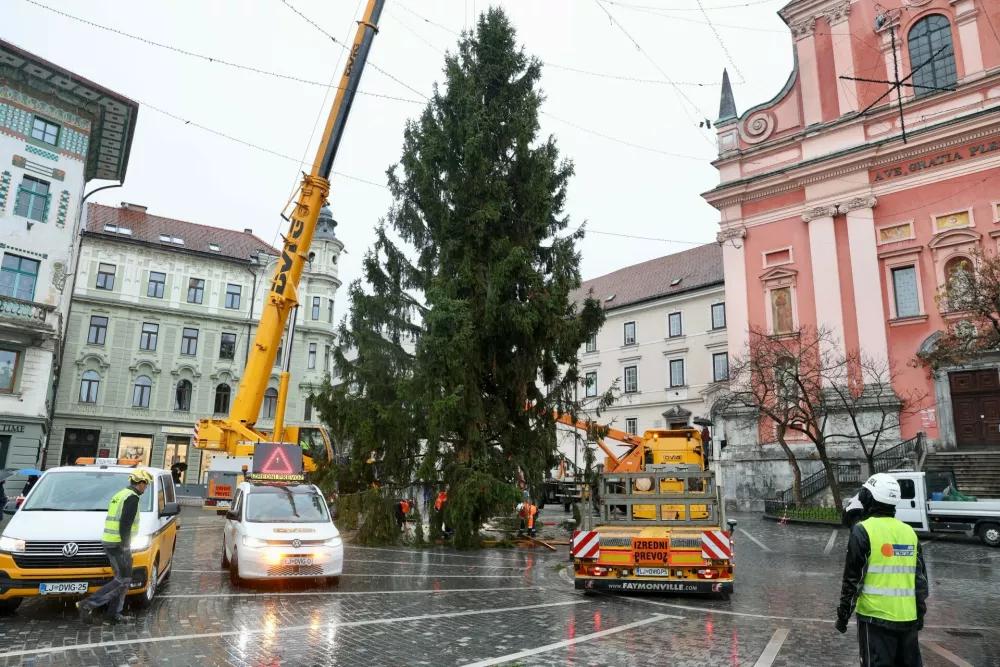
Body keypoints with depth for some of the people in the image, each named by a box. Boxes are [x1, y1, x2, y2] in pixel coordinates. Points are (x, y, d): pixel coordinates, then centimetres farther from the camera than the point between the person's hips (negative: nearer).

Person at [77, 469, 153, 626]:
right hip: (118, 544, -10)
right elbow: (125, 523, -22)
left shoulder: (120, 495, 18)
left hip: (109, 542, 10)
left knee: (121, 579, 14)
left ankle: (113, 615, 14)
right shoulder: (132, 497, -13)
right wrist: (126, 545, -17)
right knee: (123, 580, -5)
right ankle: (88, 604, -8)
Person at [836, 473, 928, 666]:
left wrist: (843, 614, -2)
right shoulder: (909, 532, 7)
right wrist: (920, 613, 23)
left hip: (876, 616, -6)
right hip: (907, 618, 6)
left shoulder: (864, 530, -11)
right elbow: (921, 577, 13)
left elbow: (853, 578, -10)